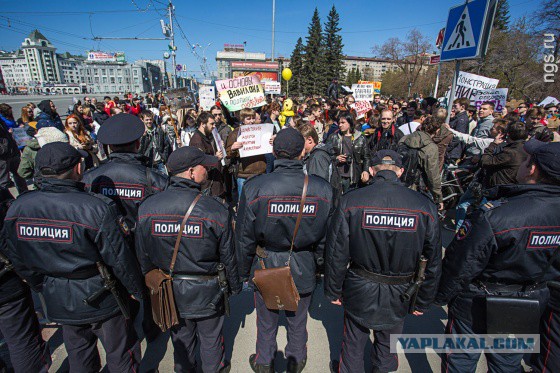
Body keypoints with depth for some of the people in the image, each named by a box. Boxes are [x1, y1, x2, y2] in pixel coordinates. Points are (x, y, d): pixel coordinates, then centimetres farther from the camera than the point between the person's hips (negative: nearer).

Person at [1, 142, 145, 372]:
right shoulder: (98, 208, -26)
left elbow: (19, 262, 3)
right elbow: (120, 260, -20)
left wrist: (45, 289, 19)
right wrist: (139, 291, -4)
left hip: (58, 302, 6)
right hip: (102, 301, -5)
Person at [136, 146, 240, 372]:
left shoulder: (147, 208, -14)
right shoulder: (216, 210, -23)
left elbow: (143, 256, -4)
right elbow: (228, 256, -13)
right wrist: (235, 286, 5)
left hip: (170, 292, 3)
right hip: (207, 293, -2)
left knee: (181, 339, 27)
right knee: (211, 339, 23)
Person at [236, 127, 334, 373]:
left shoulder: (254, 187, -20)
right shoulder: (323, 189, -16)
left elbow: (244, 237, -11)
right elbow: (326, 237, -5)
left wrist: (244, 271, 5)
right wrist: (319, 265, 13)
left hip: (265, 269, -1)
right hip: (304, 271, 1)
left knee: (266, 323, 23)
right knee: (298, 322, 25)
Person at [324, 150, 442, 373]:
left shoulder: (350, 202, -19)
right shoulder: (424, 206, -13)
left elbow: (336, 253, -13)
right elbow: (433, 262, -4)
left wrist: (333, 291, 2)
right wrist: (423, 302, 9)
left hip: (359, 292, -1)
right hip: (399, 296, 2)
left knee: (354, 343, 23)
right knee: (387, 347, 27)